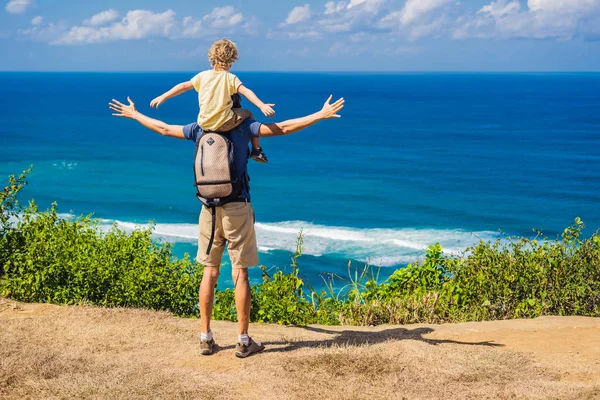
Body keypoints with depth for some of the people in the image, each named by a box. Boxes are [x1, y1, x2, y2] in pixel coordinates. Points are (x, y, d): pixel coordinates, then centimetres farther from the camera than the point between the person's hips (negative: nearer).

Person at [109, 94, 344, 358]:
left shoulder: (199, 129, 5)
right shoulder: (243, 127, -5)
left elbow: (163, 129, 17)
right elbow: (282, 128, -10)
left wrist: (134, 115, 33)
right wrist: (320, 115, -6)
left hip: (209, 209, 4)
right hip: (237, 208, -3)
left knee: (210, 272, 11)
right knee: (240, 273, 1)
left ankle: (206, 339, 14)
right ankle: (243, 341, 4)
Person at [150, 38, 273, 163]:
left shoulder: (203, 76, 5)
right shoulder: (231, 78, -6)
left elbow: (184, 86, 10)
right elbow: (246, 92, -19)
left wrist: (163, 97, 18)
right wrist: (262, 106, -25)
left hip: (204, 124, 4)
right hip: (224, 124, -3)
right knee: (247, 114, 22)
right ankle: (256, 150, 23)